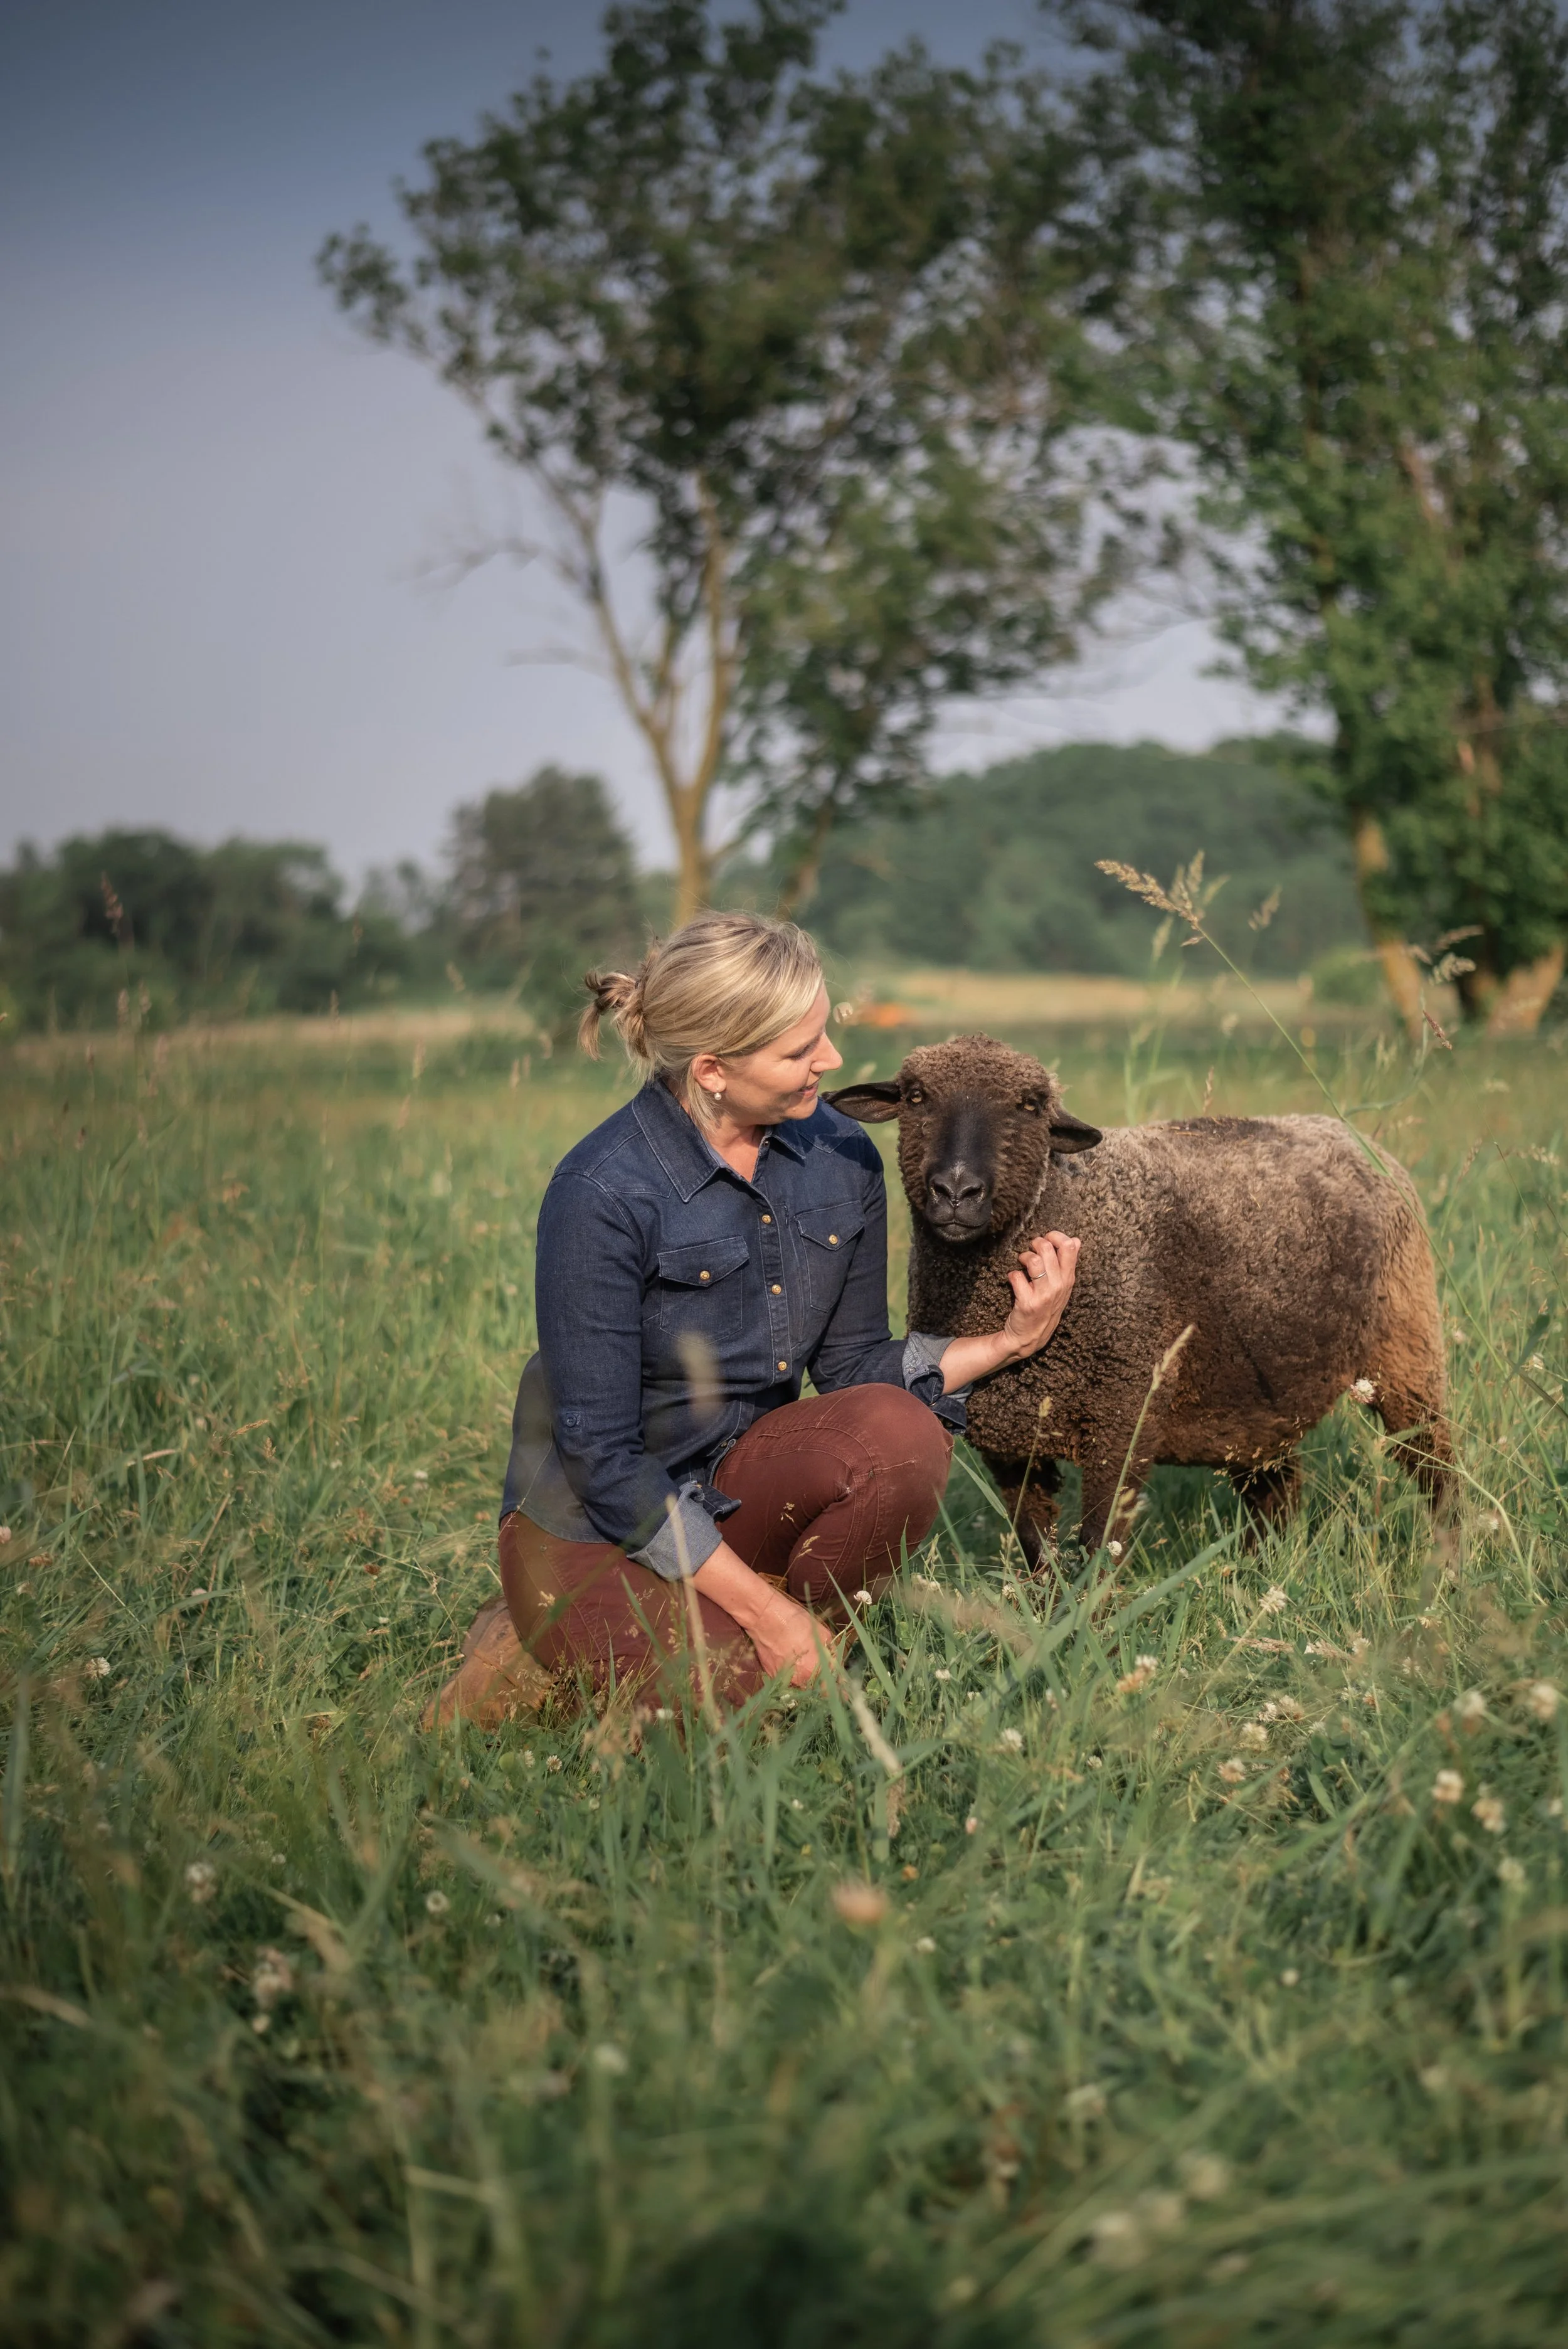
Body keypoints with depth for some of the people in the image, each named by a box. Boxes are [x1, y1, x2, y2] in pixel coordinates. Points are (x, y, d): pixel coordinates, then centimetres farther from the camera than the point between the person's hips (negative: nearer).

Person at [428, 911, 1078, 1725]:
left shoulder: (841, 1159, -4)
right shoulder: (602, 1194, -23)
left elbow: (851, 1371, 6)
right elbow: (599, 1453, -21)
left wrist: (1006, 1343, -10)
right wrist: (762, 1610, -21)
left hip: (740, 1484, 5)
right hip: (595, 1527, -5)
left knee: (900, 1433, -25)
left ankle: (804, 1654, -2)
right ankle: (531, 1656, 2)